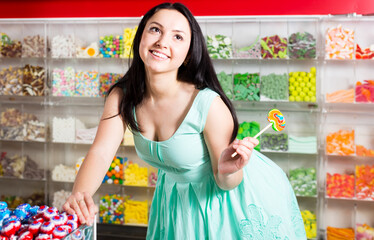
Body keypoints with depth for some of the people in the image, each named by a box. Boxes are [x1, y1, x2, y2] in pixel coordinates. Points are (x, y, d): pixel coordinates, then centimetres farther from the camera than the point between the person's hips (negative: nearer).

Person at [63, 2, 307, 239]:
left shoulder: (209, 105, -32)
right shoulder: (122, 97, -17)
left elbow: (225, 182, -22)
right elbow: (101, 152, -25)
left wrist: (228, 170, -45)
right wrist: (80, 194, -44)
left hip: (232, 196, -4)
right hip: (178, 195, 5)